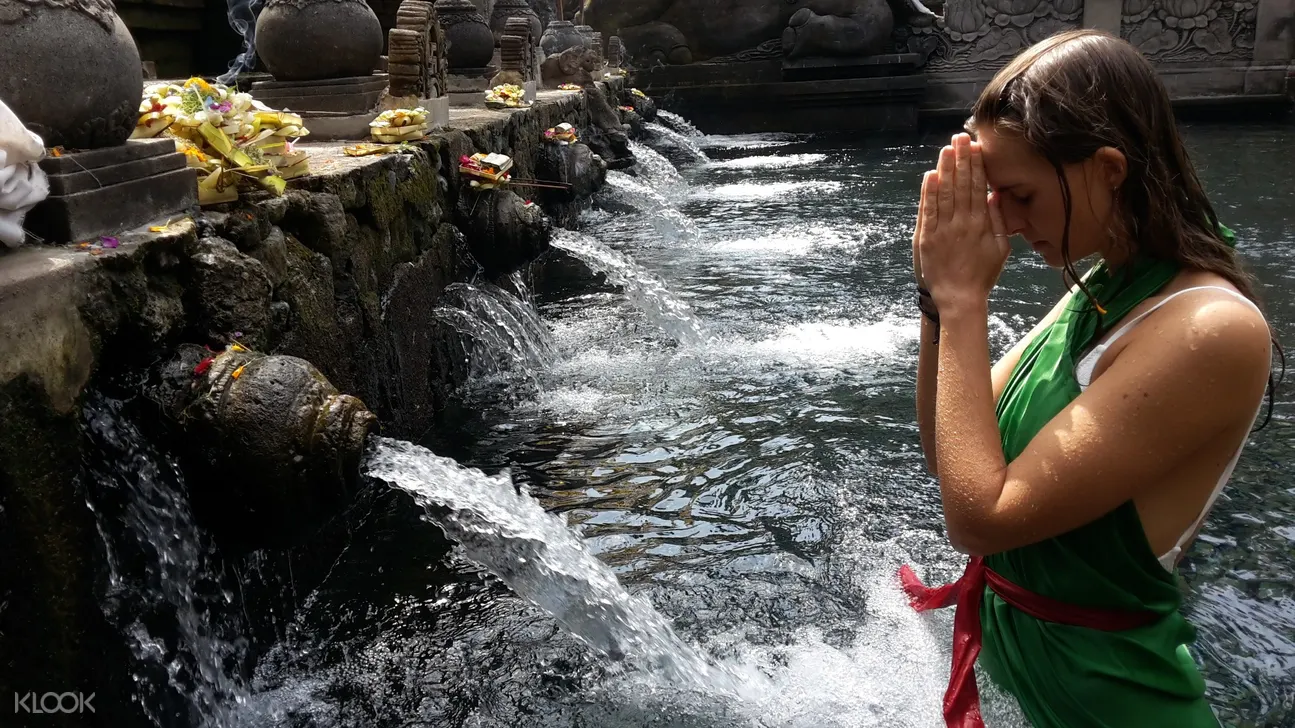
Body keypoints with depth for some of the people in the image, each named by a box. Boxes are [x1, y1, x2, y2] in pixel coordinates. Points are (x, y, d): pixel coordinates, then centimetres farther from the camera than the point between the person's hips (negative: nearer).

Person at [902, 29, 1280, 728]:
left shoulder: (1211, 331, -27)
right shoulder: (1099, 287, -2)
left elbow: (978, 517, -29)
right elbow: (949, 456, 0)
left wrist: (964, 301, -24)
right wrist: (939, 296, -13)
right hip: (1017, 646, 8)